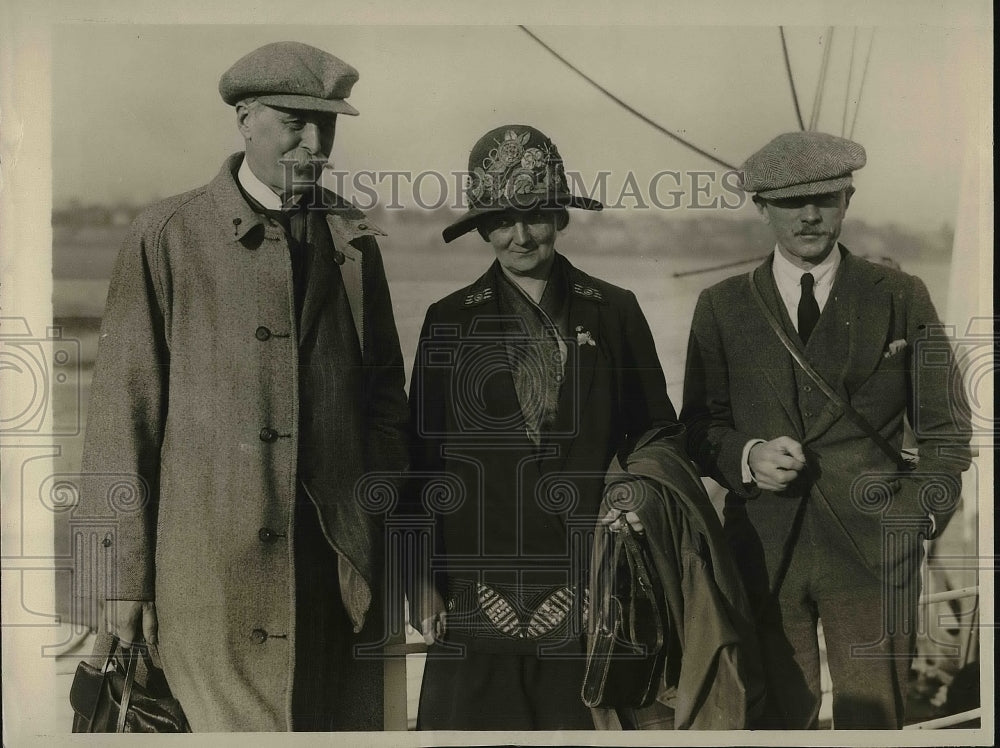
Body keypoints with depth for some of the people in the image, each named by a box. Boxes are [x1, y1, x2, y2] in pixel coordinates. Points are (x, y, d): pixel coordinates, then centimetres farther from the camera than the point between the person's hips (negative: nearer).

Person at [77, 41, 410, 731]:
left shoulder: (355, 240, 11)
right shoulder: (166, 237, 1)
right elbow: (124, 409, 0)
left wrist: (396, 540, 6)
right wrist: (124, 573, -3)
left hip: (343, 563, 4)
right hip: (213, 565, -3)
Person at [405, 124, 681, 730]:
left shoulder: (616, 312, 7)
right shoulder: (450, 320, 6)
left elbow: (656, 434, 11)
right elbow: (422, 455, 6)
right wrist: (423, 584, 2)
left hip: (588, 586, 0)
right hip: (479, 589, 0)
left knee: (582, 720, 3)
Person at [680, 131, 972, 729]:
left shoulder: (901, 297, 6)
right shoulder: (721, 307, 8)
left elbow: (945, 426, 9)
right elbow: (700, 426, 10)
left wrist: (923, 513, -2)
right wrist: (746, 456, -9)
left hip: (873, 546, 0)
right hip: (763, 548, 1)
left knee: (874, 716, 4)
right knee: (780, 714, 6)